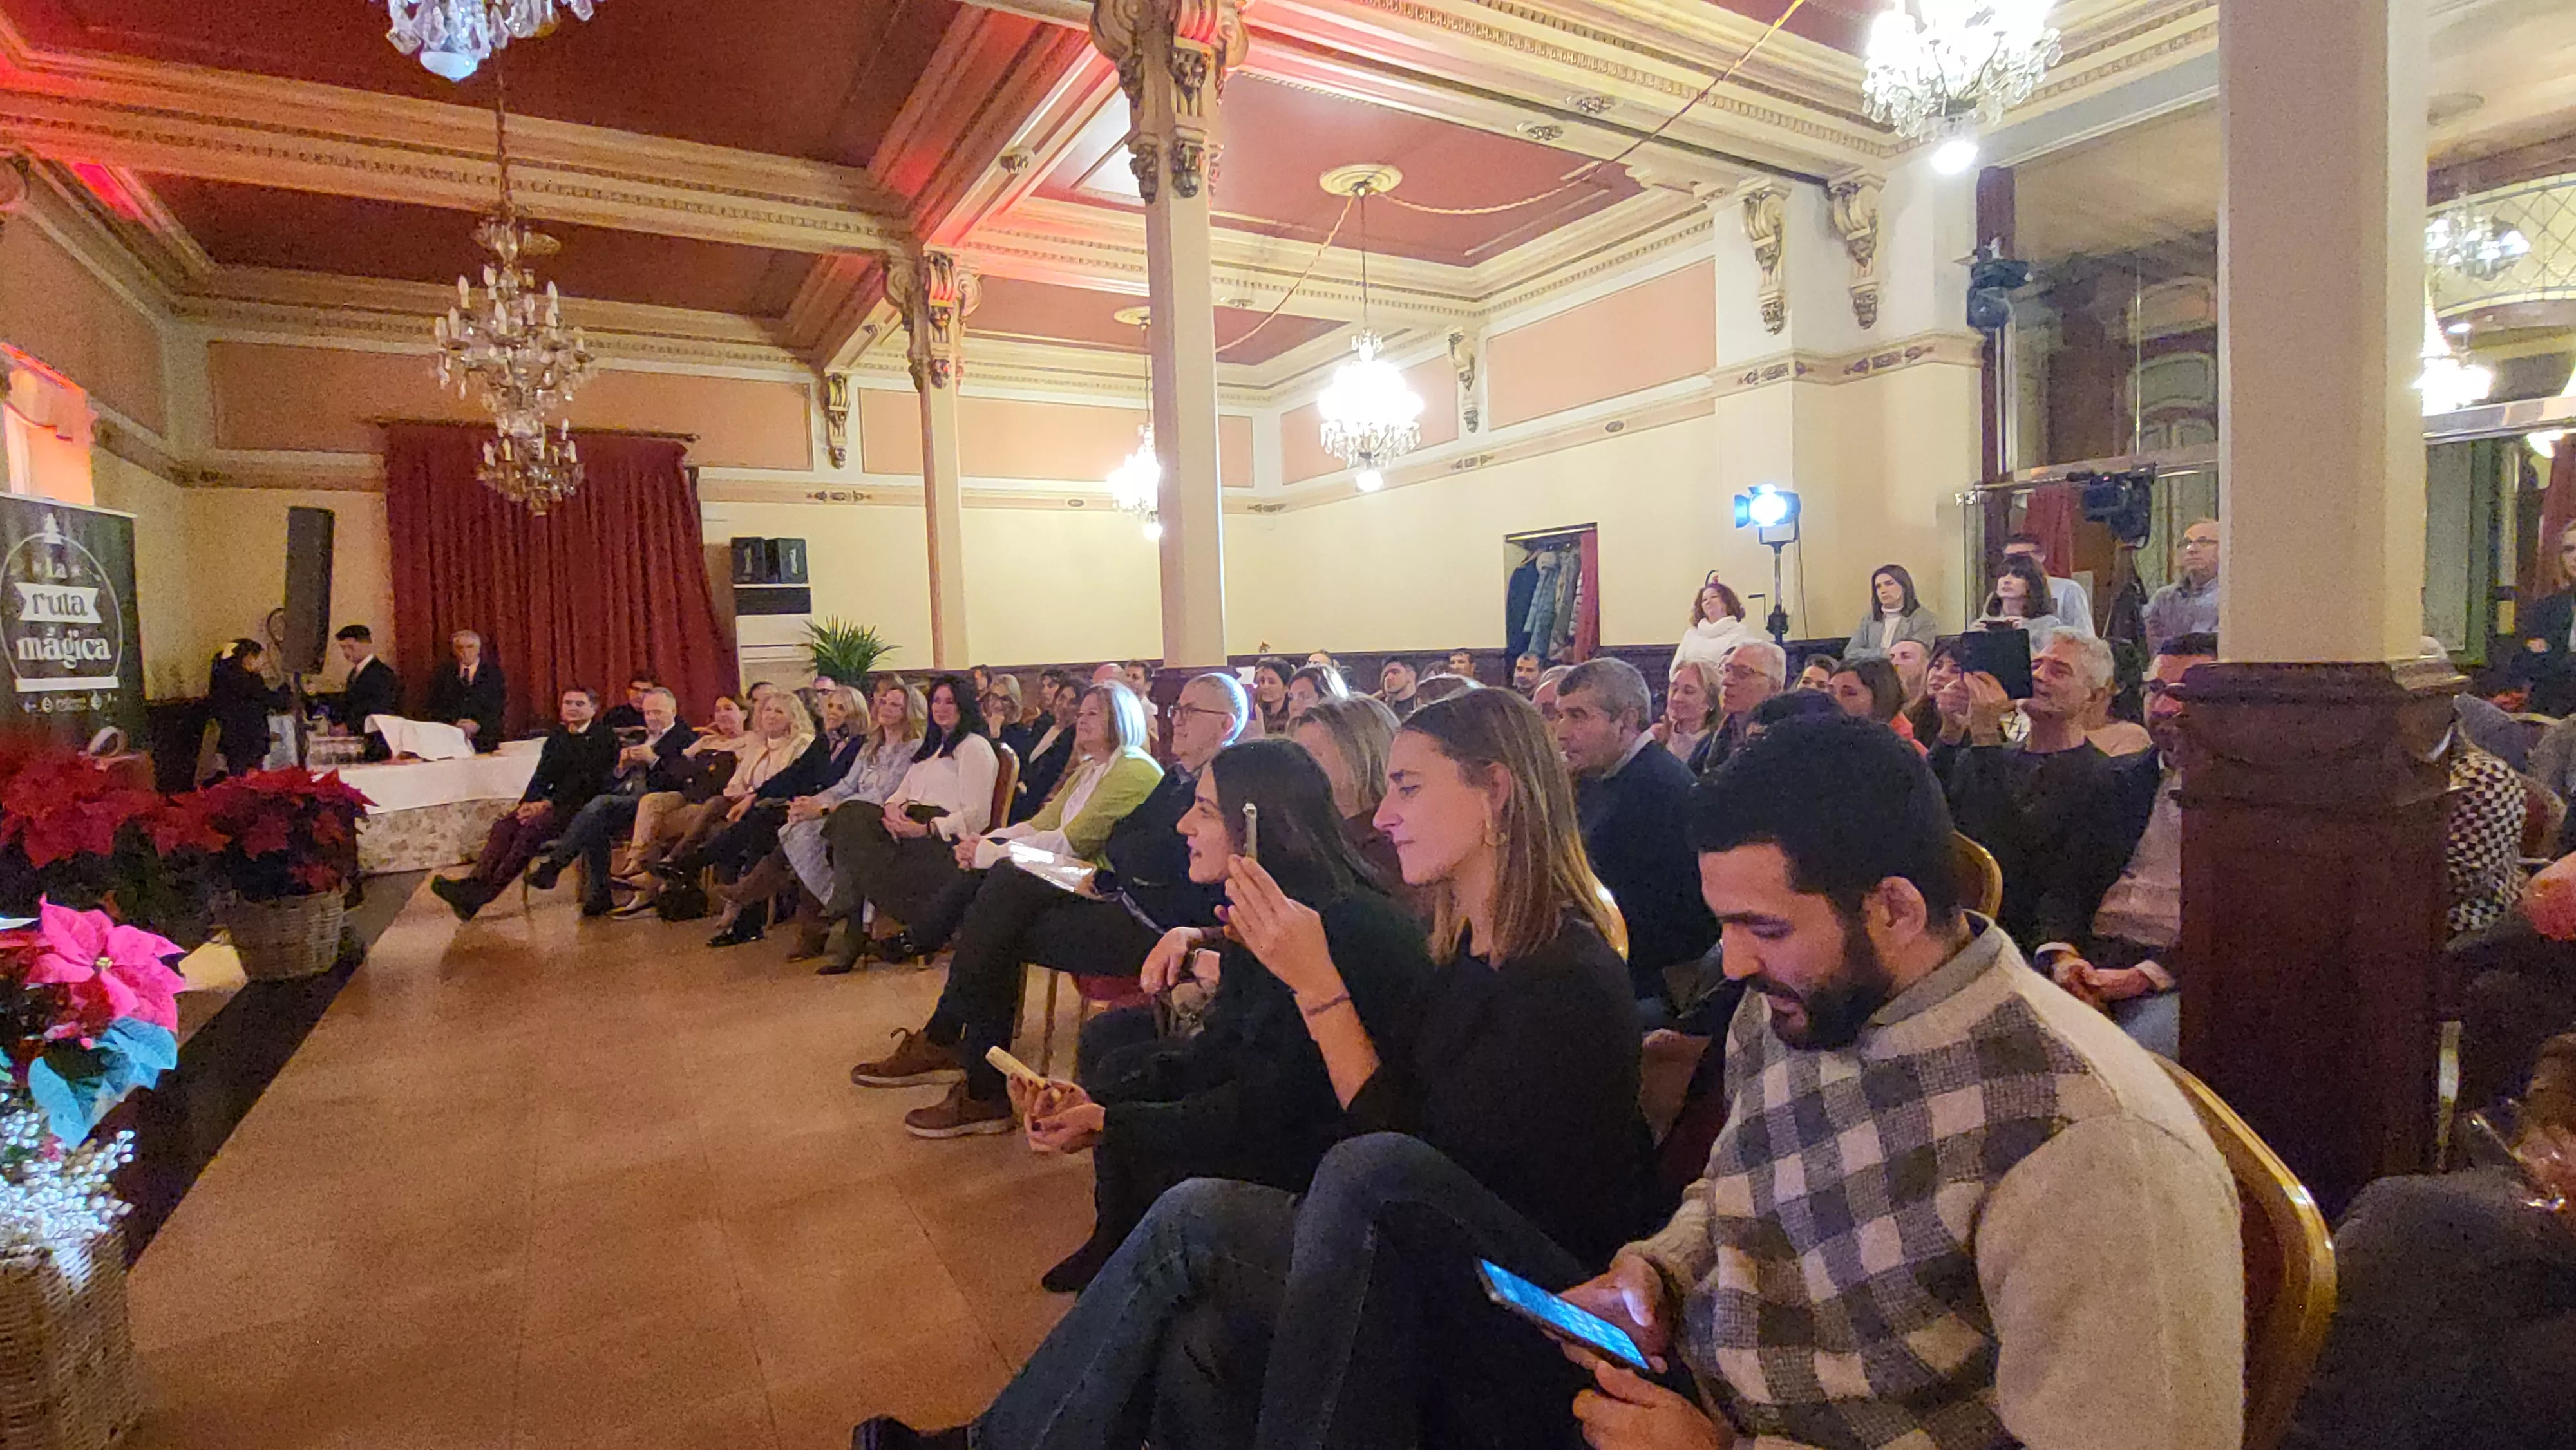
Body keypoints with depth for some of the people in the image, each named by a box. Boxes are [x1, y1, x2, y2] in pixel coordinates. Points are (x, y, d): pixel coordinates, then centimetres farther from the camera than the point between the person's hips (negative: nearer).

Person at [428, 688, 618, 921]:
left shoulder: (604, 738, -2)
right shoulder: (557, 736, 21)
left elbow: (589, 782, -11)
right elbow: (542, 774, 15)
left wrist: (549, 804, -15)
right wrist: (529, 802, -4)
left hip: (581, 805, -7)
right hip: (552, 803, 7)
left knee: (531, 828, -28)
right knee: (504, 827, -16)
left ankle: (483, 894, -33)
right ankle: (475, 884, -30)